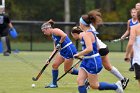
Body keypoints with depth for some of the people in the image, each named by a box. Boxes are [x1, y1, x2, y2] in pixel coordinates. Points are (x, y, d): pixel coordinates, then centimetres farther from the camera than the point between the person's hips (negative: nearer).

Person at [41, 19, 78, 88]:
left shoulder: (55, 31, -12)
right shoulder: (53, 36, 16)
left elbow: (64, 35, -29)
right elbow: (55, 49, 17)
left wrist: (59, 43, -16)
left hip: (69, 50, -10)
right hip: (63, 51, 10)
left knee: (67, 70, -1)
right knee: (54, 65, 7)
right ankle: (54, 84, 15)